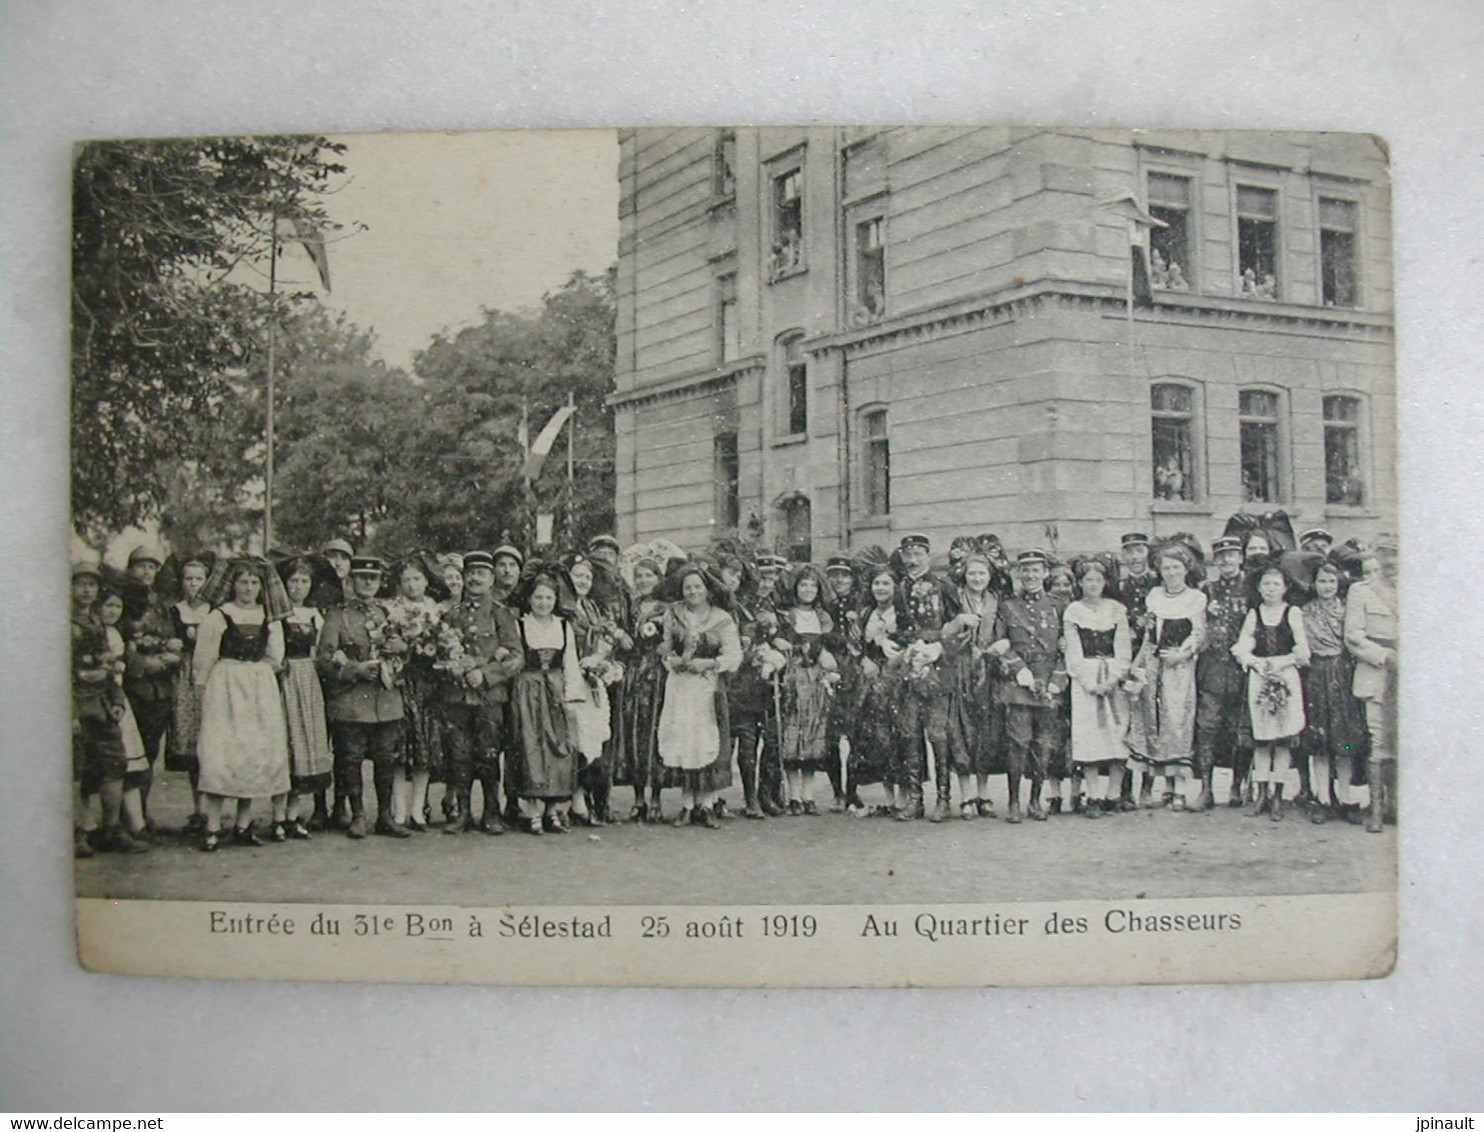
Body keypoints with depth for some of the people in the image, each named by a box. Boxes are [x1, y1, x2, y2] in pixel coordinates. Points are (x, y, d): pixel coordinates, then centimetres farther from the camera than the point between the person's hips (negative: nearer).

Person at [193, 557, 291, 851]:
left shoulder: (270, 618, 10)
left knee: (259, 753, 1)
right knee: (220, 751, -11)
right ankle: (212, 827, -10)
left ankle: (243, 824, 7)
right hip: (225, 688, -4)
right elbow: (203, 661, 0)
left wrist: (252, 672, 8)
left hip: (261, 690, 4)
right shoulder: (217, 617, -1)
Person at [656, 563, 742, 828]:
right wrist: (671, 660, -6)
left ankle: (703, 805, 3)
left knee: (706, 744, -5)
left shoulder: (721, 619, 1)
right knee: (681, 744, -4)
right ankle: (687, 805, 3)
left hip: (708, 687, -1)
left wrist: (709, 663, -14)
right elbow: (665, 647, 14)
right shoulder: (672, 615, 8)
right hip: (679, 685, 1)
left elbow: (734, 655, -3)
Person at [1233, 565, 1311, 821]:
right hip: (1258, 678, 1)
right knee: (1261, 738, 2)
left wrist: (1280, 662, -11)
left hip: (1286, 677, -1)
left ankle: (1276, 796, 4)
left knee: (1282, 739, -2)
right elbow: (1241, 650, 3)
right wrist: (1258, 663, -13)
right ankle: (1261, 793, 8)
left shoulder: (1293, 614, 4)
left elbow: (1303, 653, 1)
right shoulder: (1253, 614, 9)